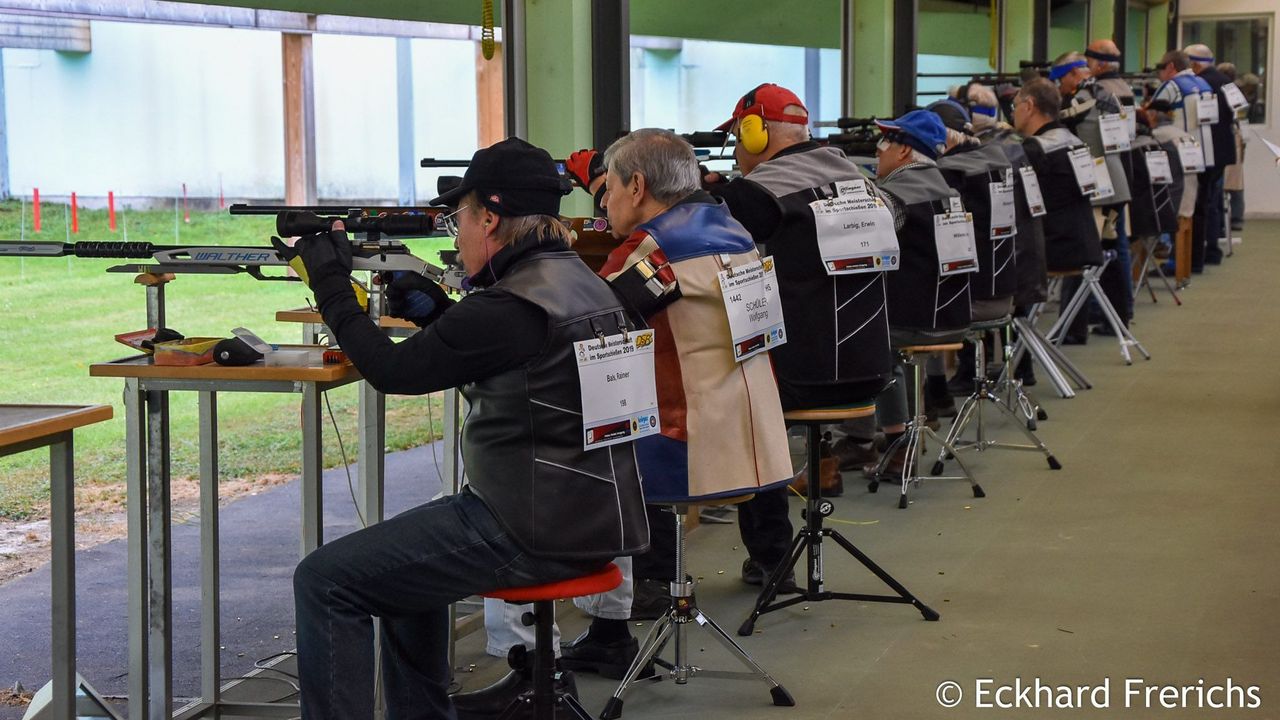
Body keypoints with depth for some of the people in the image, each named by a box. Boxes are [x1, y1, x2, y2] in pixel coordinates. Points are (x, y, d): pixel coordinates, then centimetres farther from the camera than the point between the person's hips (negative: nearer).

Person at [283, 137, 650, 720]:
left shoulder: (511, 308, -19)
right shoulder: (577, 278, 10)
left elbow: (393, 370, -10)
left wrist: (331, 284, 1)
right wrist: (437, 310, 10)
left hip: (534, 536, -10)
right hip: (592, 517, 10)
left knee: (323, 582, -6)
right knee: (403, 555, 33)